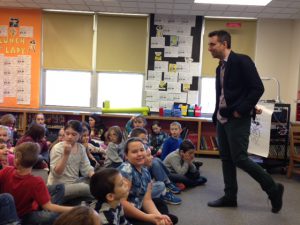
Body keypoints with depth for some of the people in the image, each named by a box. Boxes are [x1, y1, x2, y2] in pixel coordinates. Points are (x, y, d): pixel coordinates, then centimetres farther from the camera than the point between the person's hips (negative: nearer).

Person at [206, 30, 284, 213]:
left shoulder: (242, 61, -10)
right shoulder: (220, 67, 15)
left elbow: (258, 88, -16)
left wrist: (241, 110, -17)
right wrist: (216, 115, 13)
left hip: (237, 119, -9)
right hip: (223, 119, 9)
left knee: (239, 158, -8)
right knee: (226, 158, 10)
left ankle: (273, 189, 11)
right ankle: (230, 197, 21)